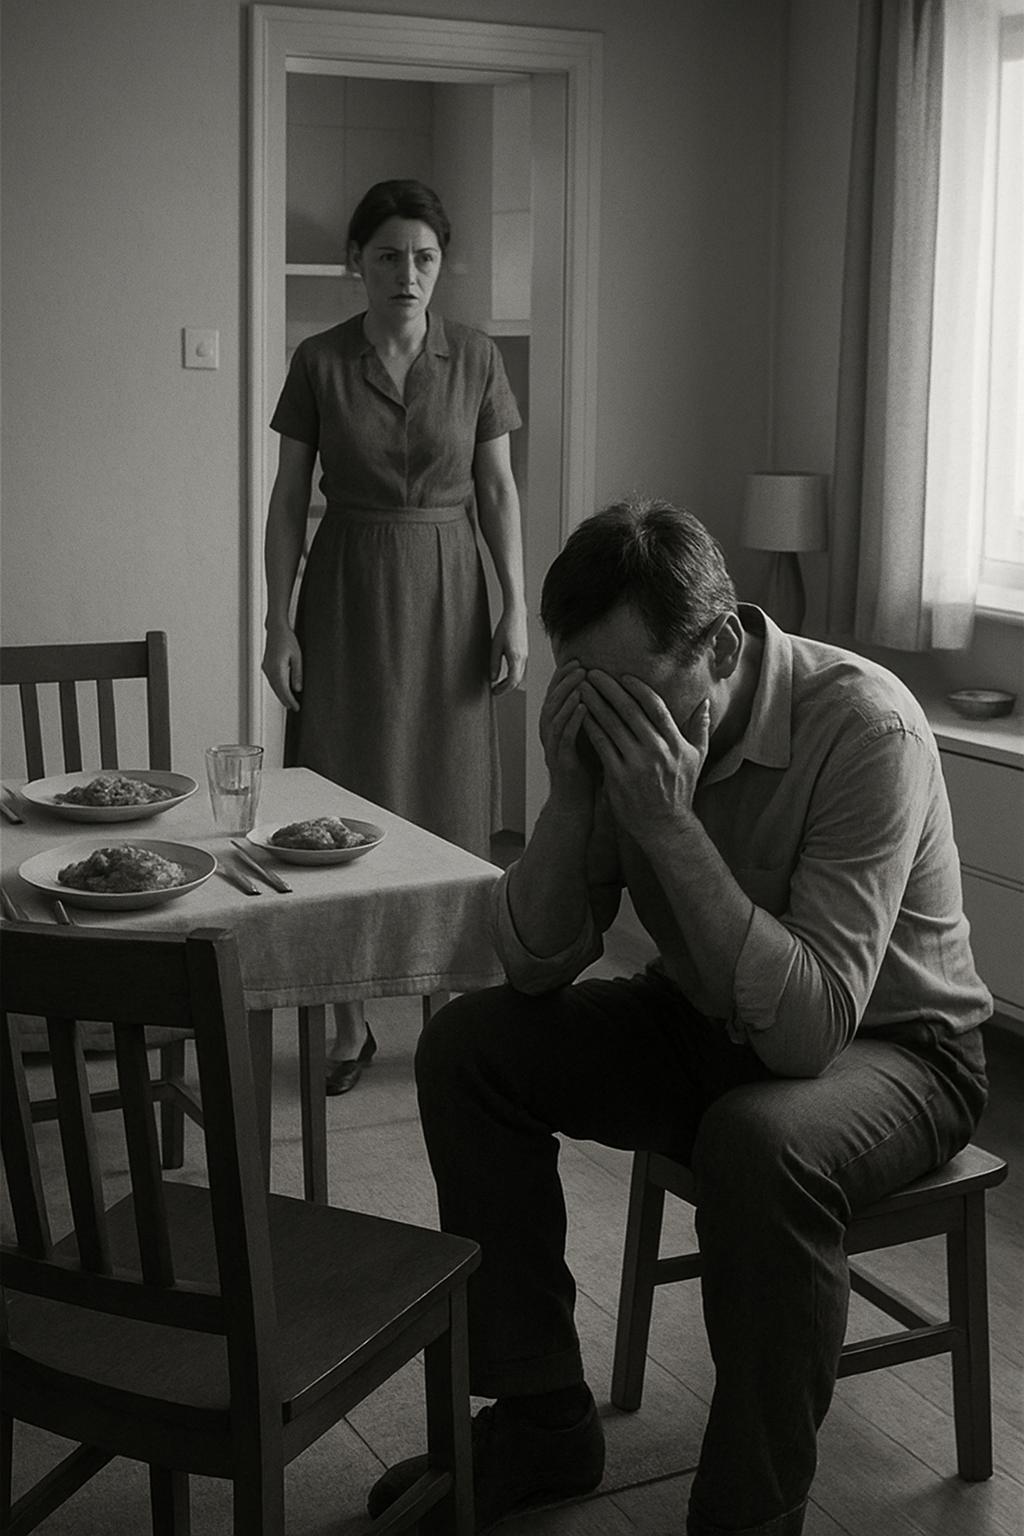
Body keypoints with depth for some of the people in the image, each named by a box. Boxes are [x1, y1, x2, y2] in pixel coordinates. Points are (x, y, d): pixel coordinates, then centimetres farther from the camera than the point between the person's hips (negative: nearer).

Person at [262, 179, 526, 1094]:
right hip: (346, 593, 0)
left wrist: (516, 608, -4)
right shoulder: (320, 362, 0)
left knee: (450, 808, 2)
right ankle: (350, 1025, 12)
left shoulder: (476, 359, 2)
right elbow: (290, 499, 2)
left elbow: (498, 489, 4)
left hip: (447, 590, 1)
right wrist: (279, 624, -4)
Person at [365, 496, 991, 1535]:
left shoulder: (863, 728, -29)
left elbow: (811, 1026, -35)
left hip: (892, 1047, -6)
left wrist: (671, 824, -40)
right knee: (465, 1047, -9)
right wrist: (571, 793, -25)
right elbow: (536, 967, -9)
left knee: (758, 1141, -38)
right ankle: (541, 1420, 3)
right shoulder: (619, 717, -11)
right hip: (706, 1023, 6)